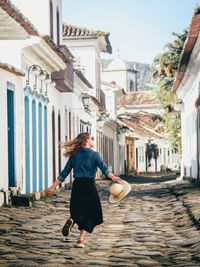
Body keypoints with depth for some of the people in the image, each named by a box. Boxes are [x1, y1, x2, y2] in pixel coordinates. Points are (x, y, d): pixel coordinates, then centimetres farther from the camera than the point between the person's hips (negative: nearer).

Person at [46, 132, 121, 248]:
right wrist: (113, 177, -27)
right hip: (89, 186, -4)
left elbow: (64, 173, 8)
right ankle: (81, 240, -3)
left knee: (78, 212, 17)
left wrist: (53, 187, 10)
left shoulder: (74, 155, 10)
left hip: (77, 186, 4)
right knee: (90, 214, 8)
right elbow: (104, 168, -17)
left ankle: (72, 221, -17)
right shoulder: (94, 154, -1)